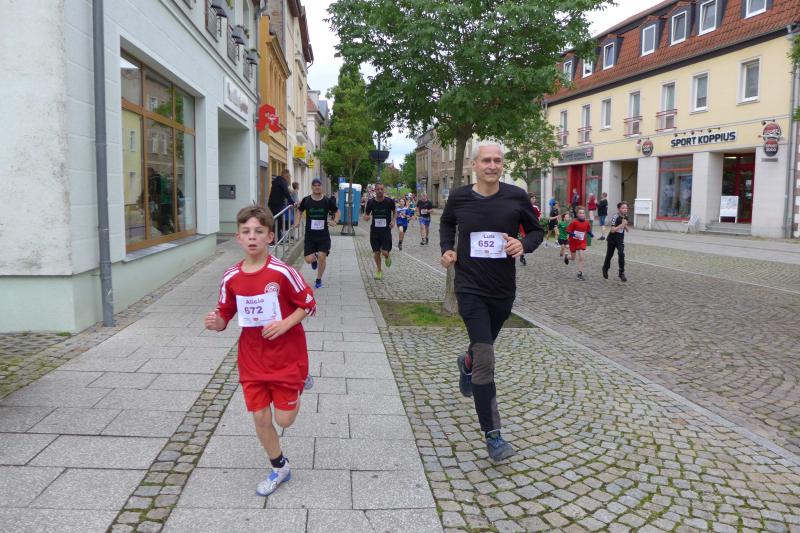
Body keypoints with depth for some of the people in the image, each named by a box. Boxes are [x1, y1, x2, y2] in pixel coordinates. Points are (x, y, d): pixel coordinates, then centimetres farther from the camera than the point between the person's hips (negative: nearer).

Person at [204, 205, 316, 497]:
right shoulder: (231, 278, -5)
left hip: (286, 357, -3)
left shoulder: (283, 272, -18)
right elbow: (225, 316, 5)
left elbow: (308, 304, -7)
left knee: (284, 419, 4)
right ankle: (279, 468, 32)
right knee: (260, 417, 8)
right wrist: (215, 323, -17)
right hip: (252, 360, 4)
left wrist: (285, 324, -21)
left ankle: (299, 383, 37)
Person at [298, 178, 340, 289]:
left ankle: (319, 280, 12)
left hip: (323, 235, -1)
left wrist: (335, 221, -7)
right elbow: (300, 211, 17)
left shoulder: (327, 201, -3)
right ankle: (315, 258, 35)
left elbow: (337, 212, 11)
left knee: (322, 256, -11)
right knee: (309, 260, -6)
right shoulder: (306, 200, -1)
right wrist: (298, 221, 1)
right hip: (310, 234, 1)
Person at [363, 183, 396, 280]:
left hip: (386, 230, -2)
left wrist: (393, 220, -6)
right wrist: (366, 217, -13)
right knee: (376, 252, 5)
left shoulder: (389, 201, -6)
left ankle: (388, 256, 29)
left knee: (385, 252, -10)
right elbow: (366, 213, 10)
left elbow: (394, 212, 12)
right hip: (374, 231, 2)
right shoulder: (371, 202, -2)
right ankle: (378, 271, 27)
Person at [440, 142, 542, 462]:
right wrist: (447, 249, 1)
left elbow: (536, 230, 6)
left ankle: (466, 364, 63)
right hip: (470, 288, -2)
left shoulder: (516, 197, -6)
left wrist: (524, 245, -16)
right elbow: (446, 223, 18)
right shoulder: (459, 198, -4)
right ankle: (492, 435, -2)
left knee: (483, 347, 24)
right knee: (485, 362, -12)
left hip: (503, 290, 2)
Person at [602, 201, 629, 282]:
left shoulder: (625, 217, 0)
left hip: (620, 239, 3)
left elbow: (626, 229, 14)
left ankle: (622, 273, -9)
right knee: (609, 255, 12)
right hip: (612, 239, -3)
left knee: (621, 254, -17)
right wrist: (622, 225, -30)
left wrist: (625, 226, -8)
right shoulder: (615, 217, -19)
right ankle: (605, 269, 39)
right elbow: (612, 230, -25)